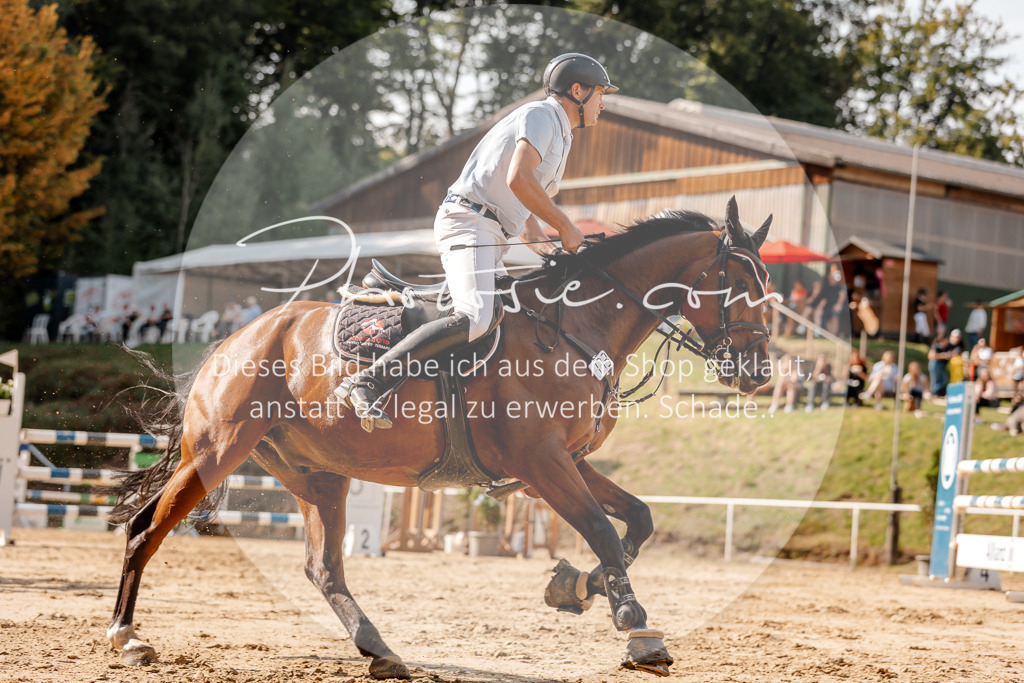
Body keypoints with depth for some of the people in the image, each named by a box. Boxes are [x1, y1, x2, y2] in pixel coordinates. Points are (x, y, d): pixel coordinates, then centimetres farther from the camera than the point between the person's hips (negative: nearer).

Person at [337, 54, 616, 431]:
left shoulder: (559, 137, 28)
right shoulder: (541, 115, -3)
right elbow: (518, 179, -21)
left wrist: (554, 251, 14)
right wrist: (565, 226, -12)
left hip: (490, 239, 11)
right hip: (468, 221, -11)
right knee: (476, 318, -30)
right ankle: (366, 383, -35)